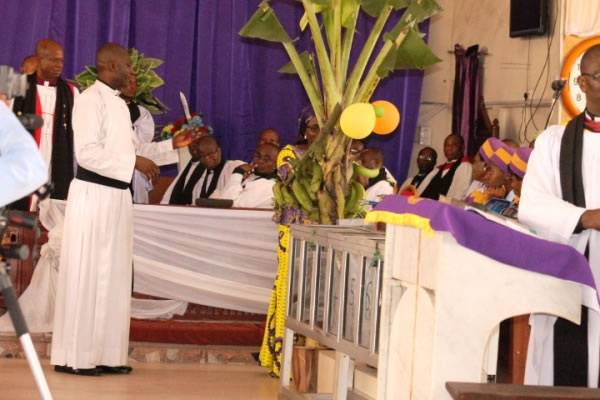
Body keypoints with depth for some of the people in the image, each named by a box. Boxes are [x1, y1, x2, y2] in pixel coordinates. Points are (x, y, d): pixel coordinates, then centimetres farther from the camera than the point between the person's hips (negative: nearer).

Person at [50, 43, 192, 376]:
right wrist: (134, 162, -22)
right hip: (94, 193, -9)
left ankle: (105, 353, 14)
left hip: (118, 195, 9)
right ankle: (74, 356, -1)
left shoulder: (119, 103, 15)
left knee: (113, 274, 9)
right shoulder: (90, 100, -12)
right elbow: (87, 153, -21)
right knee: (86, 272, -5)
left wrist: (171, 145, 19)